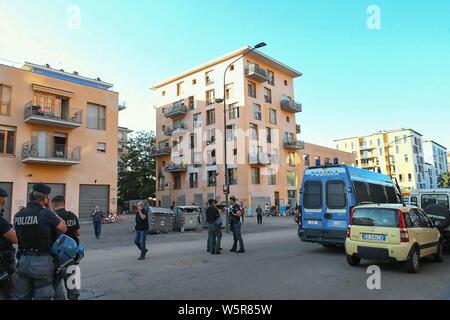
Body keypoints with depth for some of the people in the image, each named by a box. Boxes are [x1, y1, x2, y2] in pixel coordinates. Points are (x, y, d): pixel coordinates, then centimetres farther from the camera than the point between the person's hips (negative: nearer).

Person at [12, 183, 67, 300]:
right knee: (42, 296, 5)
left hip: (23, 260, 6)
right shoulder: (46, 213, -16)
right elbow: (63, 228, -5)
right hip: (41, 262, -6)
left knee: (21, 297, 16)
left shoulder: (18, 215, 3)